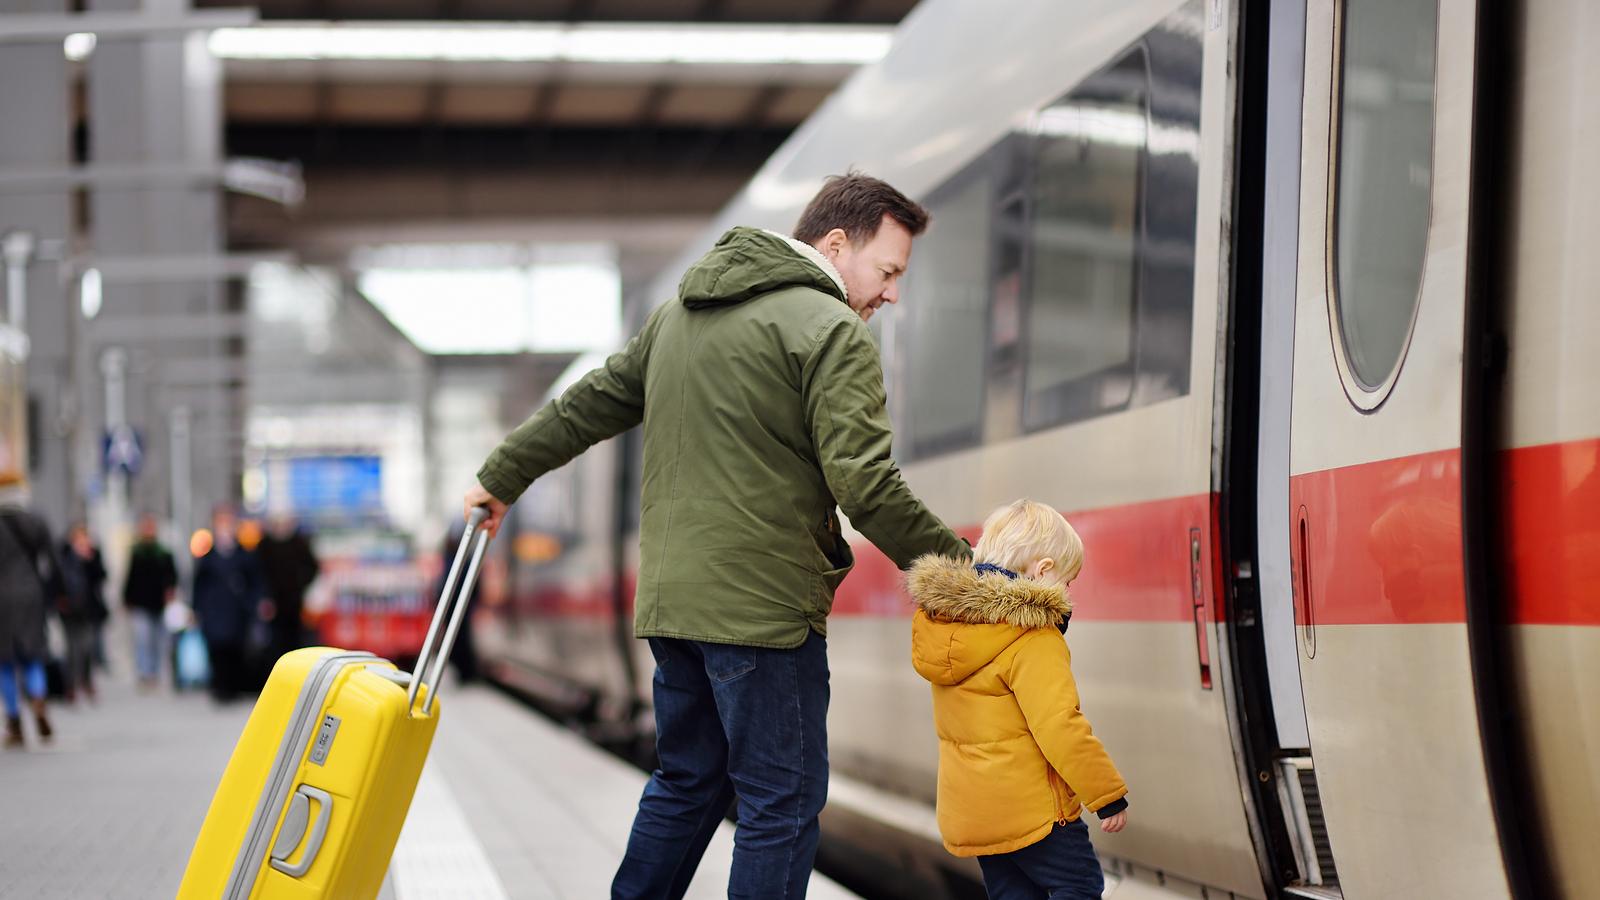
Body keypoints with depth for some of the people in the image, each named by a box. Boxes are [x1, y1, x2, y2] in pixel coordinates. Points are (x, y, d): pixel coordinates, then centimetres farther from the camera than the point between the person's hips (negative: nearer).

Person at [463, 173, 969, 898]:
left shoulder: (682, 313, 16)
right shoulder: (833, 331, -10)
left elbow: (590, 405, 25)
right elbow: (865, 485, -18)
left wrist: (502, 478, 37)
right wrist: (960, 571, -10)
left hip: (670, 597, 8)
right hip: (765, 606, -8)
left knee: (687, 782, 19)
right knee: (782, 801, -1)